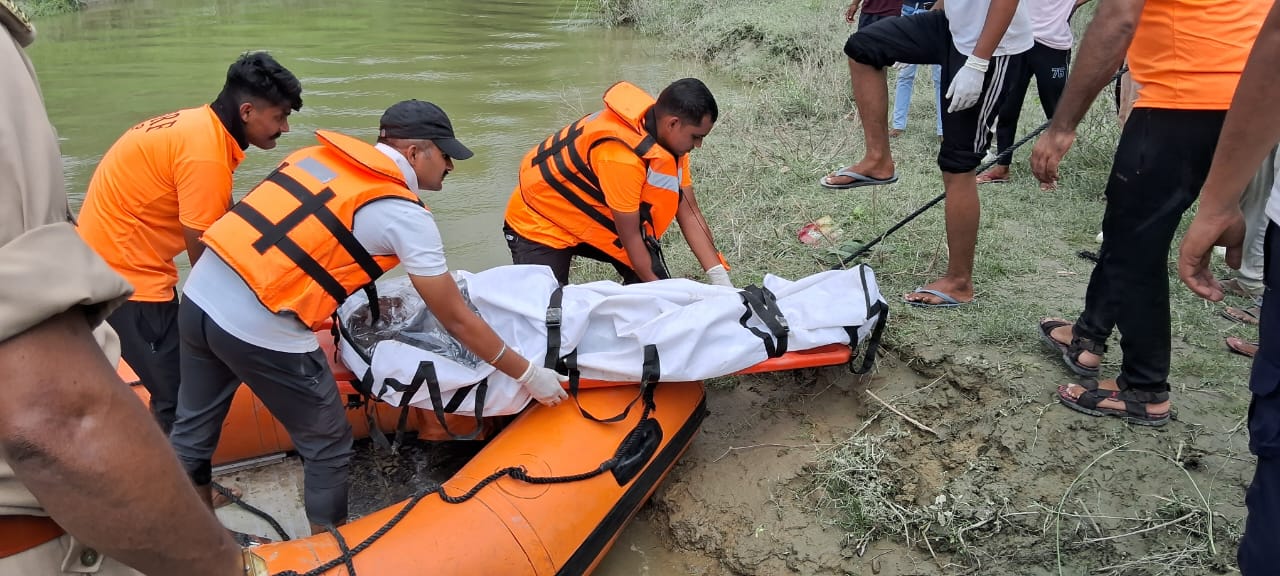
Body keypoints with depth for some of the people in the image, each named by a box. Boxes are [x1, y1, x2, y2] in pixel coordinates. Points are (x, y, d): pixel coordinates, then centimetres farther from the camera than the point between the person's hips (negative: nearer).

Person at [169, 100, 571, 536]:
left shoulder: (321, 153, 13)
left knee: (193, 431, 25)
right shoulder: (405, 215, -6)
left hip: (199, 295, 8)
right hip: (261, 331, -8)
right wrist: (528, 374, 7)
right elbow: (457, 321, -3)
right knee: (327, 447, 13)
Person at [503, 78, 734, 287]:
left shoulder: (669, 140, -12)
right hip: (540, 223, -7)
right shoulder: (620, 154, -37)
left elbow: (689, 213, -9)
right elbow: (630, 236, -28)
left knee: (655, 282, -4)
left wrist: (720, 279, -14)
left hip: (597, 219, 8)